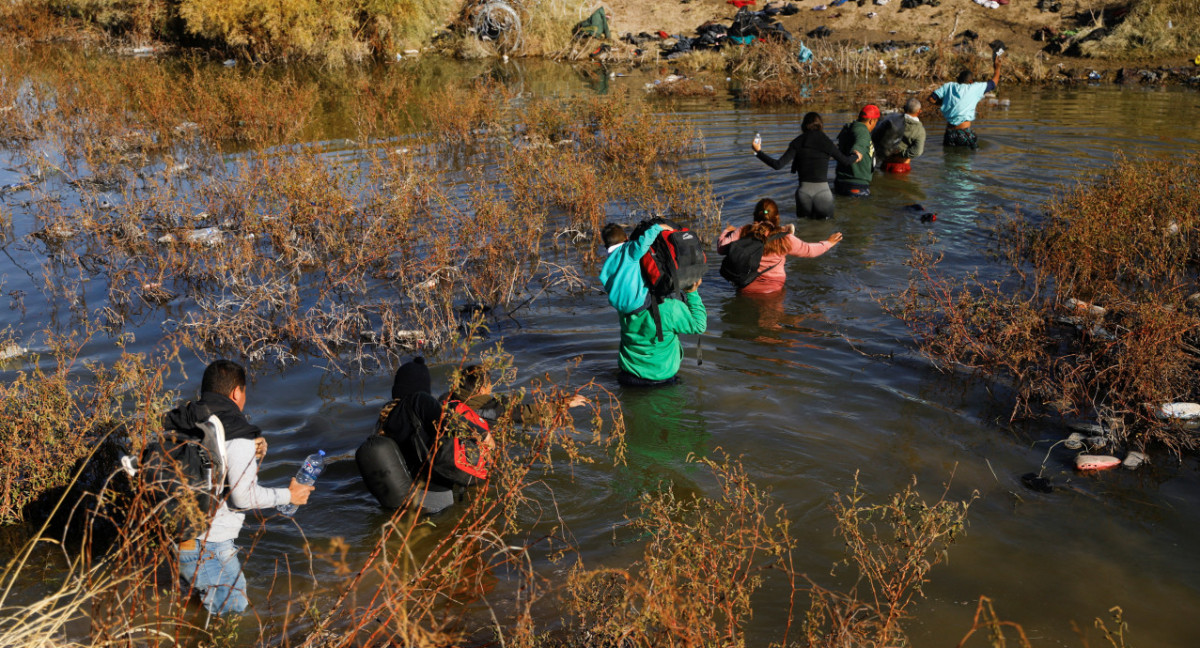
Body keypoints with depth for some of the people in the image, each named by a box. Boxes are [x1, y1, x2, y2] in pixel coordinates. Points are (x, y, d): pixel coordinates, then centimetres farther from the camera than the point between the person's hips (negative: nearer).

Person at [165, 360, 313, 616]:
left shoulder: (180, 422, 5)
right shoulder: (239, 438, -18)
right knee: (235, 606, 10)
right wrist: (289, 495, -3)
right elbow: (244, 496, -18)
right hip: (207, 544, -8)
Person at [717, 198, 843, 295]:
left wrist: (727, 231, 13)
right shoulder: (784, 239, -14)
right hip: (772, 289, -2)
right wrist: (828, 243, 17)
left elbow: (721, 248, -7)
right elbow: (809, 250, -2)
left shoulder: (743, 232, -12)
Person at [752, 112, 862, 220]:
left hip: (804, 190, 1)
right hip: (822, 191, -1)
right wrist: (856, 156, 36)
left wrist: (758, 152, 2)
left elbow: (778, 165, -7)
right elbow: (844, 160, 14)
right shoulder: (826, 142, 0)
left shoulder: (797, 143, -1)